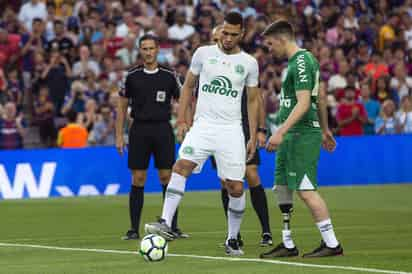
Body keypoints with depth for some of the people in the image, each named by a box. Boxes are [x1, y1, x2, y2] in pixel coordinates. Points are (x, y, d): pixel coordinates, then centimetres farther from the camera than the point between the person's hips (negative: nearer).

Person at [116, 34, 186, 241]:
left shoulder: (169, 76, 4)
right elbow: (122, 107, 9)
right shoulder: (132, 76, 5)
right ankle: (134, 229, 3)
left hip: (163, 130, 0)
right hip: (139, 129, 0)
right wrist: (119, 136, 3)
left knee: (167, 177, -2)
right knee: (138, 179, -1)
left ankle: (173, 227, 4)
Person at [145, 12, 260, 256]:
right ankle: (166, 224, -30)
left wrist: (253, 136, 6)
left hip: (232, 130, 0)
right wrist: (182, 120, 4)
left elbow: (253, 100, 11)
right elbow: (188, 86, 12)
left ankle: (233, 239, 16)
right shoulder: (203, 53, 5)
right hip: (203, 125, 0)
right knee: (181, 166, -23)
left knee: (236, 187, -1)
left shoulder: (249, 63, 5)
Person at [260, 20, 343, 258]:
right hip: (292, 135, 10)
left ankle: (332, 244, -7)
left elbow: (303, 104, -23)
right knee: (282, 187, 10)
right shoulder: (304, 60, 17)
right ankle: (288, 245, 15)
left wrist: (280, 132, -28)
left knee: (305, 190, -11)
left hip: (302, 135, -10)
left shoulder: (301, 63, -15)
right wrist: (325, 129, 30)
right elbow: (321, 98, 24)